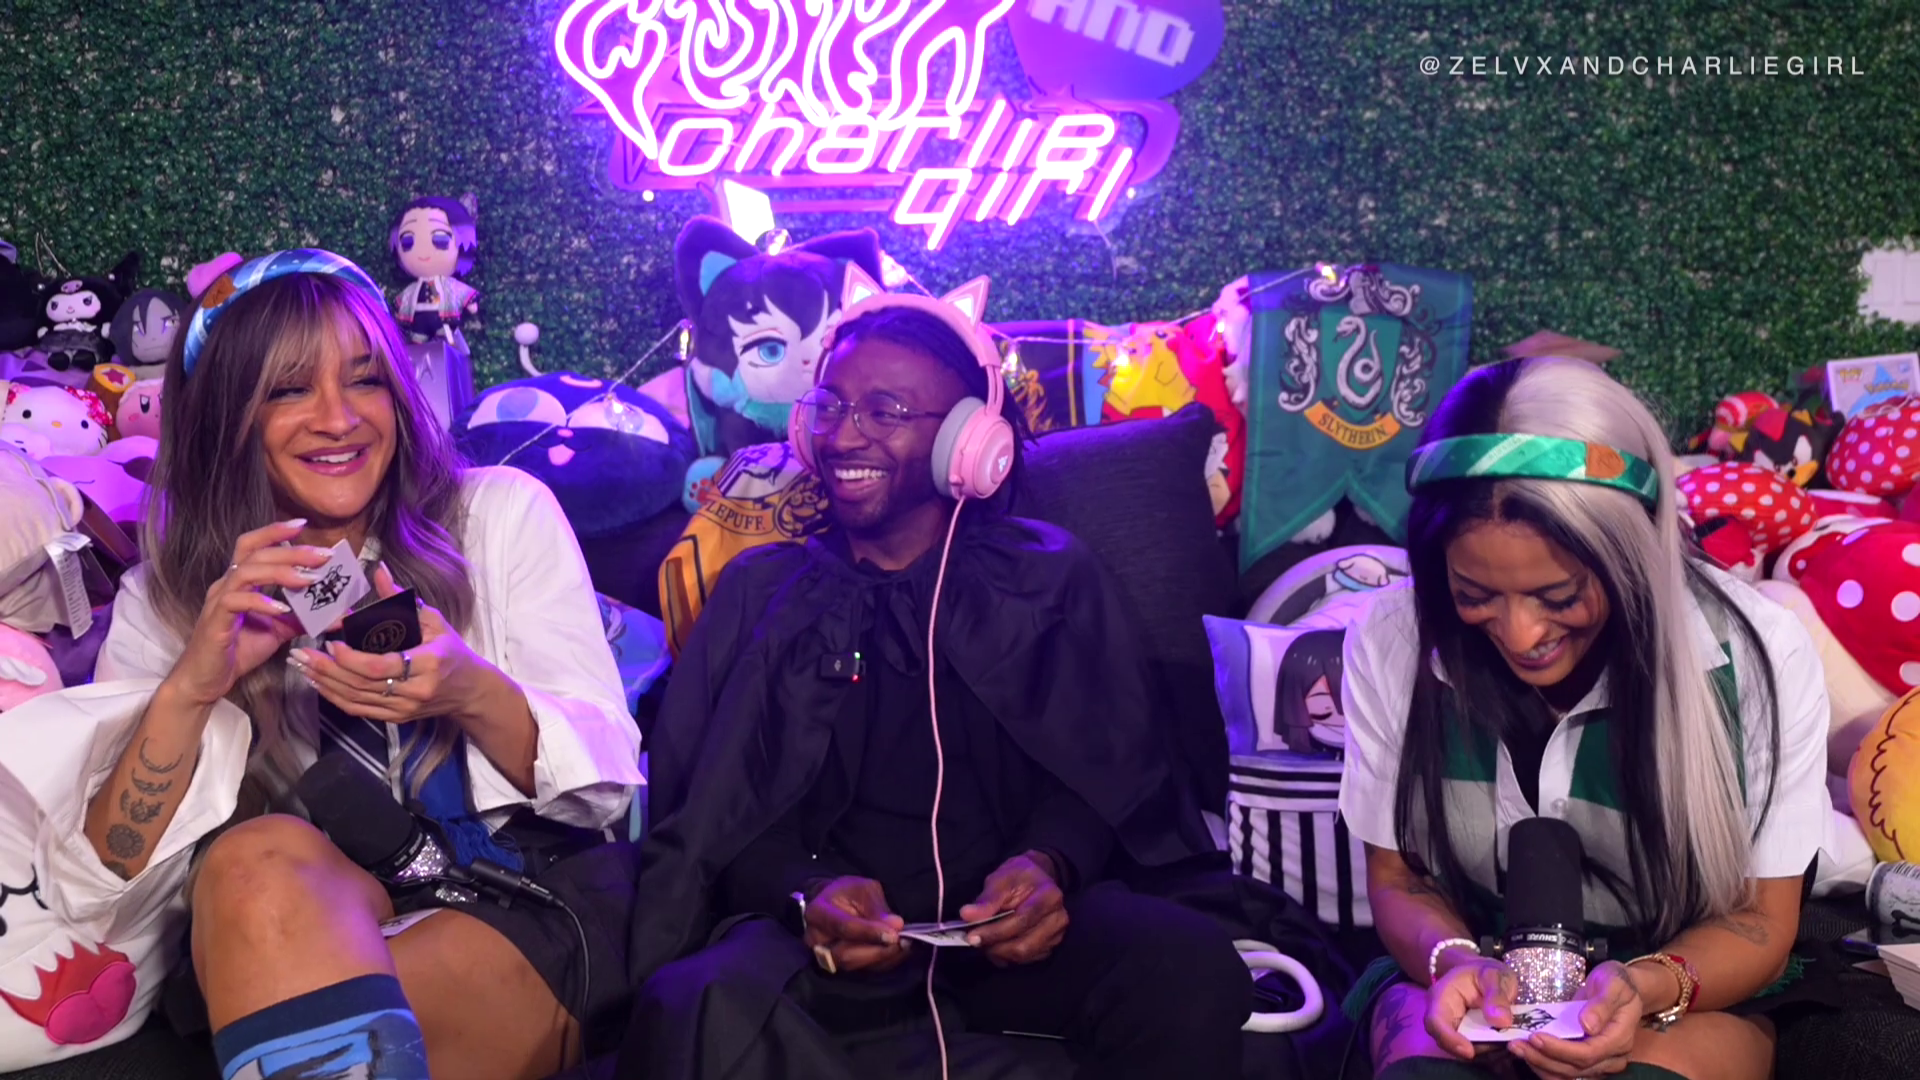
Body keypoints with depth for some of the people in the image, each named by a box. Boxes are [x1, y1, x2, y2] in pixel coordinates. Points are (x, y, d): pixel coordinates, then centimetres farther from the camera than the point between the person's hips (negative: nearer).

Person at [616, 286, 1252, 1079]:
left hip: (1006, 922, 1)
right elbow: (708, 809, 6)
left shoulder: (1049, 576, 14)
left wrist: (1052, 864, -18)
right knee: (699, 1005, -35)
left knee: (1192, 968, -32)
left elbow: (1108, 773, 7)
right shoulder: (760, 589, 13)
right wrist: (804, 893, -17)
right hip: (832, 927, 0)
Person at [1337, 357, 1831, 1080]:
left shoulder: (1759, 659, -15)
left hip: (1692, 1000, 1)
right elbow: (1397, 876, 1)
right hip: (1467, 985, -1)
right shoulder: (1390, 643, -11)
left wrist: (1649, 990, -27)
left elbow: (1759, 921, -6)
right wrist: (1455, 960, -22)